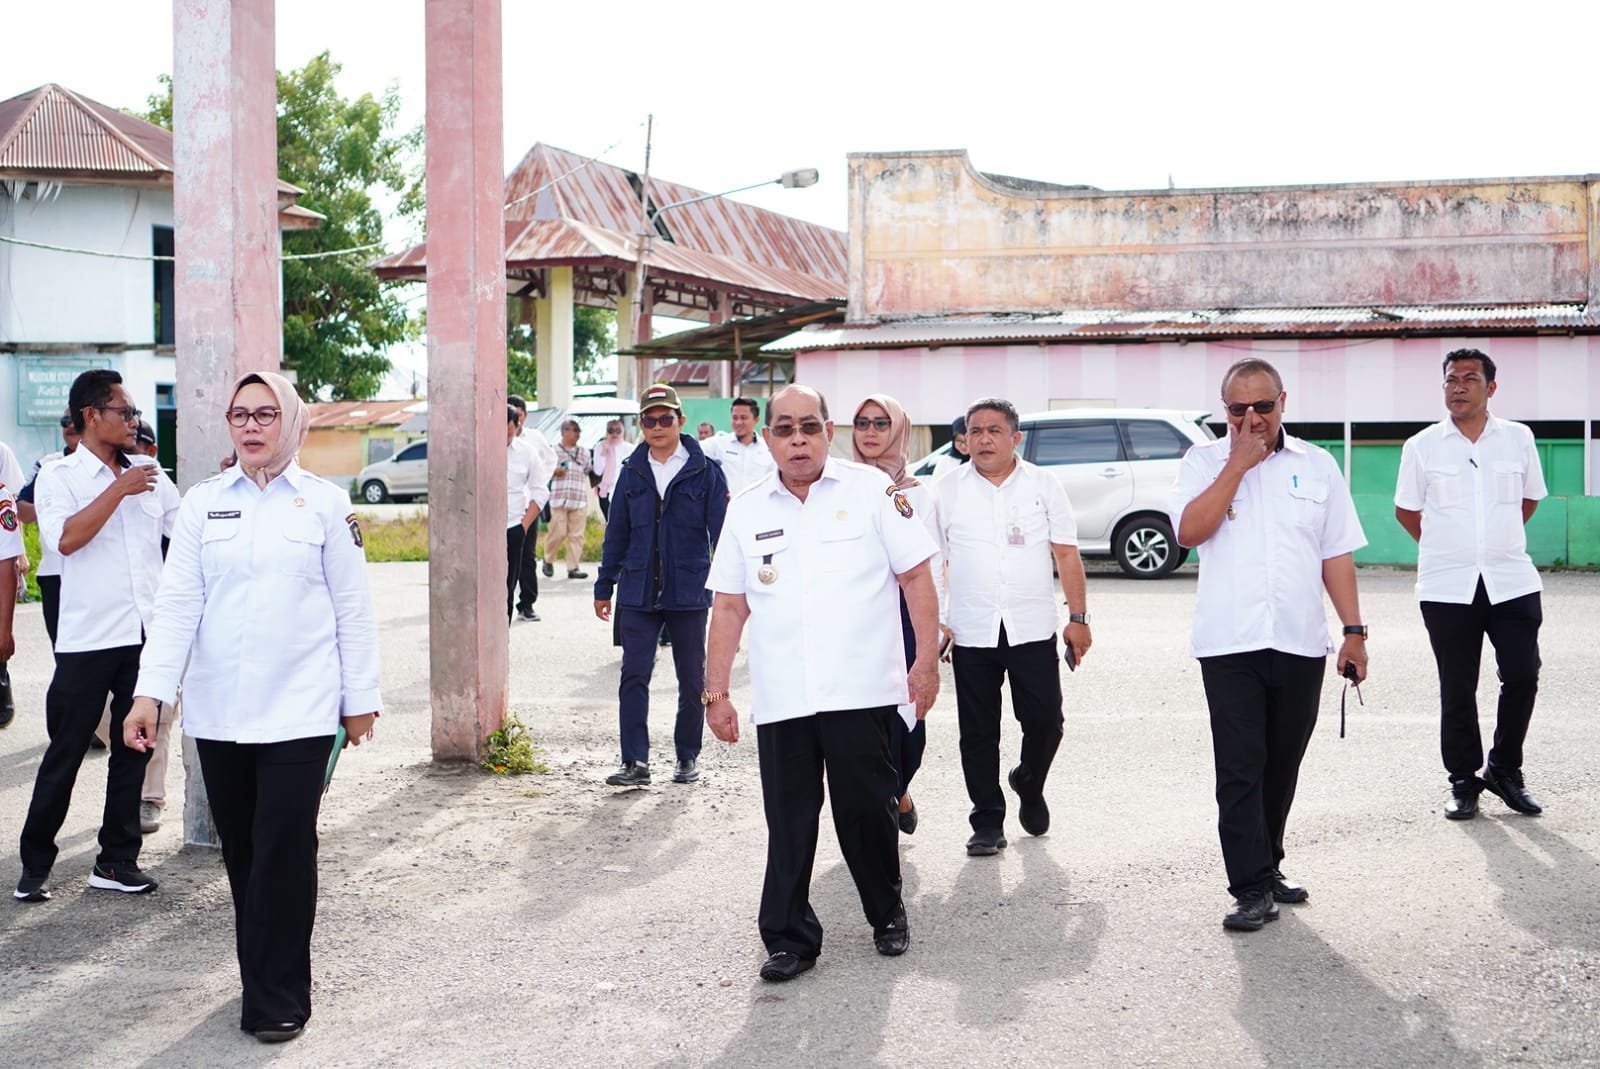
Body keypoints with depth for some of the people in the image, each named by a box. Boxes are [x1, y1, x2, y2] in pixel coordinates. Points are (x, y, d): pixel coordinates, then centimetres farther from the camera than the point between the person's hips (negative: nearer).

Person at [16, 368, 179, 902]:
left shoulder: (149, 475, 10)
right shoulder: (59, 477, -4)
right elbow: (66, 538, -20)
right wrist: (120, 489, -18)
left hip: (147, 636, 5)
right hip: (88, 638, -4)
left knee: (133, 751, 10)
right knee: (65, 755, 3)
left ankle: (117, 862, 19)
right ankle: (34, 865, 15)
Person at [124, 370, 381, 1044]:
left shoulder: (326, 503, 2)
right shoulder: (202, 503, 7)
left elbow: (352, 607, 3)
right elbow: (177, 604, 1)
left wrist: (361, 697, 3)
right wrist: (152, 691, -9)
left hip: (299, 709, -3)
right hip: (217, 710, 3)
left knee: (284, 850, -5)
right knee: (240, 851, 9)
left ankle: (278, 996, 5)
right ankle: (263, 978, 25)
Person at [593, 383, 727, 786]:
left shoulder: (704, 472, -2)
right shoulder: (632, 472, 7)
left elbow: (721, 531, -3)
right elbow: (617, 533, 13)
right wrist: (604, 586, 13)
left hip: (689, 593, -2)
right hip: (638, 592, 2)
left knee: (692, 680, 8)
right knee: (633, 676, -4)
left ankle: (688, 757, 22)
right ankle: (635, 762, 0)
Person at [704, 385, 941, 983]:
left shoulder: (872, 491, 2)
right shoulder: (746, 511, 11)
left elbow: (916, 576, 2)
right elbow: (729, 607, 12)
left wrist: (926, 660, -5)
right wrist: (715, 691, 8)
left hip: (861, 691, -2)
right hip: (780, 701, 2)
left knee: (865, 810, 6)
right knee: (788, 822, 4)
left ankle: (887, 916, 28)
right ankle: (789, 939, 15)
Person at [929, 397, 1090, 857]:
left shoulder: (1044, 486, 5)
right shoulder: (947, 491, 5)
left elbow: (1067, 555, 5)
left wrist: (1078, 617, -1)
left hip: (1033, 629, 0)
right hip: (970, 633, 0)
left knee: (1044, 721, -1)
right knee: (978, 732, 4)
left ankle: (1029, 786, 29)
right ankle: (988, 822, 15)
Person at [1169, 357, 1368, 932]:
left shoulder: (1317, 465, 9)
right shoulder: (1204, 461, 4)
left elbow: (1337, 556, 9)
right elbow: (1189, 531, -13)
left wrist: (1354, 631, 3)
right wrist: (1239, 463, -11)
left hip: (1300, 644, 2)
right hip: (1229, 644, -2)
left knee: (1281, 767, 12)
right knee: (1240, 770, -4)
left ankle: (1266, 866, 27)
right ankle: (1253, 889, -1)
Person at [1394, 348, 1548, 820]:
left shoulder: (1519, 439, 4)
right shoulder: (1421, 446, 0)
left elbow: (1530, 498, 18)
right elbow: (1406, 510, 11)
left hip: (1512, 582, 1)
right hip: (1447, 587, -1)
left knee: (1522, 677, 1)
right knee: (1457, 689, 4)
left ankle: (1505, 770, 19)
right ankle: (1464, 781, 16)